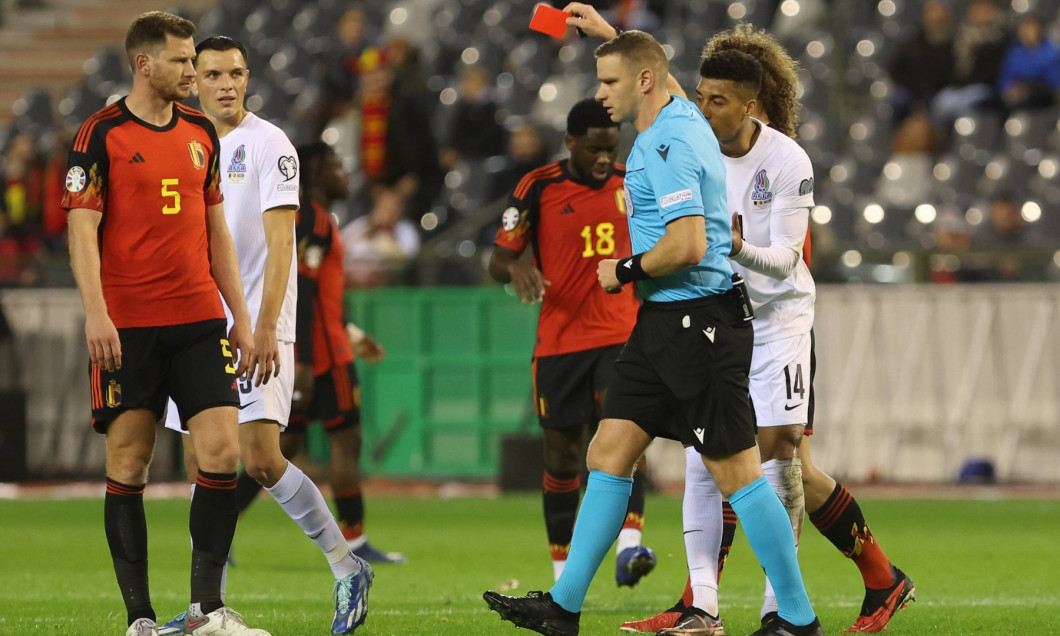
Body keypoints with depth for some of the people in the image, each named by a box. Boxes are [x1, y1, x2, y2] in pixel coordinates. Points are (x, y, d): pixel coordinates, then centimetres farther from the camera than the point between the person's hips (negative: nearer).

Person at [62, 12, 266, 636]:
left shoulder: (201, 132, 13)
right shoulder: (102, 134, -3)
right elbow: (82, 228, -6)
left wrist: (241, 318, 15)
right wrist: (96, 314, -18)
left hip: (199, 321, 4)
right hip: (127, 327, -4)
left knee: (223, 451, -7)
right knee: (128, 464, -1)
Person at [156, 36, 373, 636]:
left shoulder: (268, 145, -7)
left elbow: (279, 243, -13)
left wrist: (265, 327, -21)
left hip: (256, 329, -7)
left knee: (261, 460, -16)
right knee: (201, 462, 5)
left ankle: (348, 568, -1)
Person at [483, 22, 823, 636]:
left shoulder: (668, 145, -18)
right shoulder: (678, 115, 13)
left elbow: (688, 245, -25)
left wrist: (626, 271, -10)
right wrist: (604, 30, 46)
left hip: (698, 322, -10)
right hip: (665, 324, 10)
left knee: (737, 473, -7)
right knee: (607, 454, 8)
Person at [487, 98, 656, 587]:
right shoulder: (538, 189, -3)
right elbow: (498, 261, -3)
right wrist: (515, 268, -24)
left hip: (620, 336, 1)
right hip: (559, 340, -1)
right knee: (562, 455, 5)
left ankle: (629, 546, -32)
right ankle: (563, 575, 17)